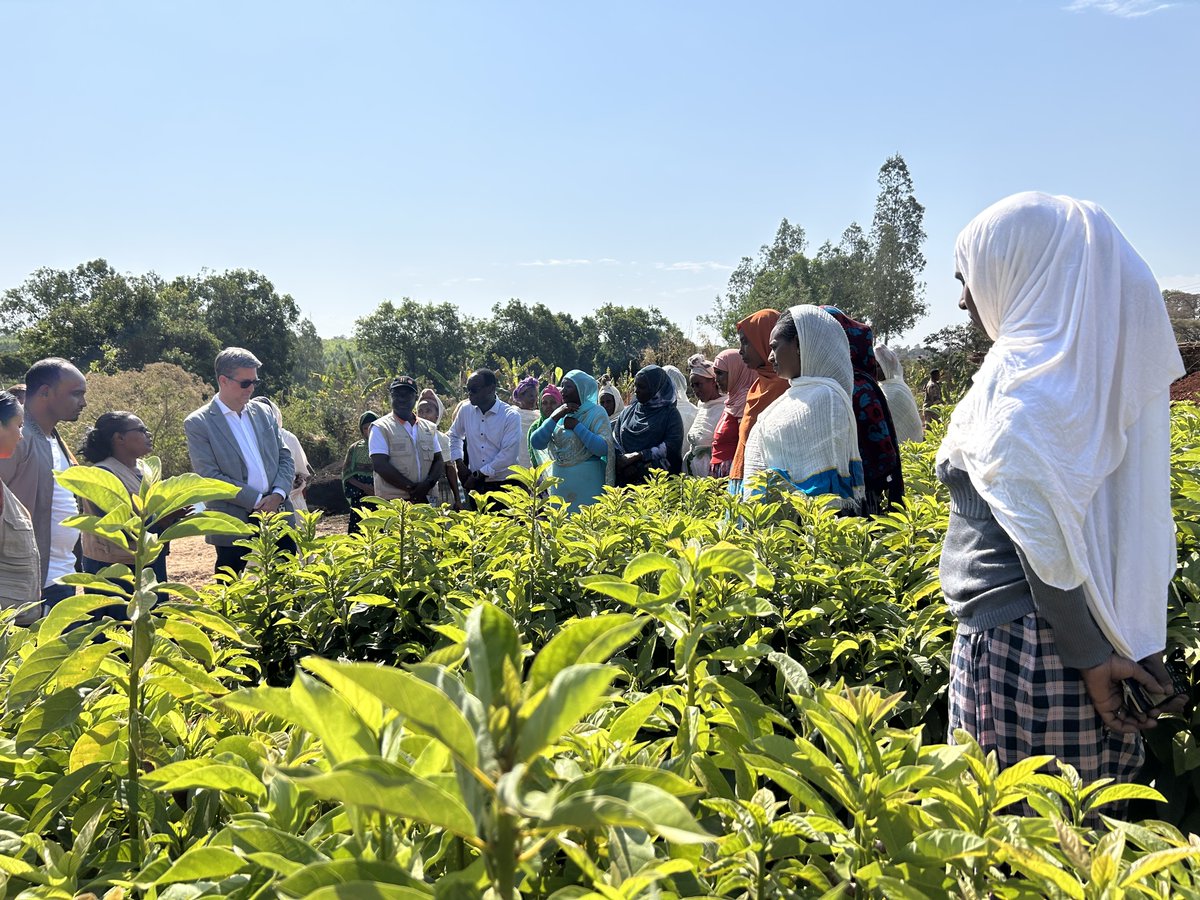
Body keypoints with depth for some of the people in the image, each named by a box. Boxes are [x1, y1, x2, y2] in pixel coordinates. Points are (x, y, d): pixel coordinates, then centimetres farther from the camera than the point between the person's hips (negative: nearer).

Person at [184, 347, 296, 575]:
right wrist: (257, 500, -14)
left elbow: (285, 457, 11)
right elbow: (209, 477, -11)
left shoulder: (263, 413, 11)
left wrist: (278, 494, -8)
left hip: (277, 513, 4)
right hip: (233, 524, -4)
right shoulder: (198, 423, -4)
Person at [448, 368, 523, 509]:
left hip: (504, 485, -4)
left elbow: (509, 455, -16)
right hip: (475, 486, 4)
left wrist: (480, 474, -13)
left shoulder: (511, 416, -11)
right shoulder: (466, 409, 4)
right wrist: (459, 462, 7)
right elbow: (454, 435, 21)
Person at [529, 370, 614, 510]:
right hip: (560, 482, 5)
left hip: (587, 483, -5)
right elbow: (536, 443, -1)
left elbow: (603, 449, -20)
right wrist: (555, 417, -10)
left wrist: (576, 426, -15)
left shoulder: (596, 413, -6)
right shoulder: (561, 414, 9)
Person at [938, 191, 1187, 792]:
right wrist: (1138, 645, 11)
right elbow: (1132, 519, 10)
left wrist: (1089, 654, -15)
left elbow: (1044, 537, -20)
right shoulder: (1104, 364, 10)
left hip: (1020, 639, -8)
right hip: (1108, 626, 9)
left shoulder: (1018, 377, -14)